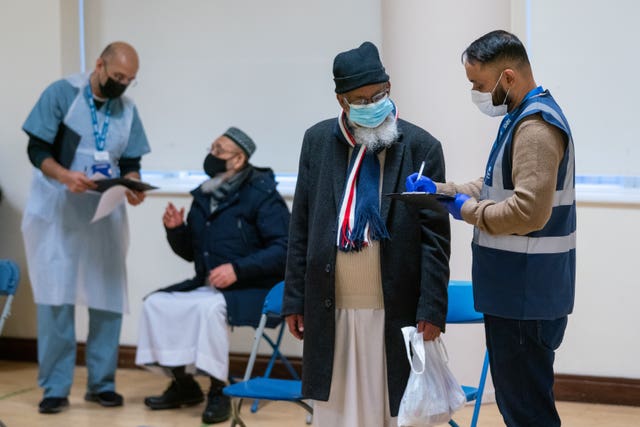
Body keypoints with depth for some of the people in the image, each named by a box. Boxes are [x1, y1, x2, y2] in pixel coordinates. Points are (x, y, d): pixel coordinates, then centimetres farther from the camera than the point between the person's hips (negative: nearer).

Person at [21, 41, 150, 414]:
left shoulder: (128, 110, 6)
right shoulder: (62, 93, -8)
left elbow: (130, 163, 5)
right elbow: (37, 149, -11)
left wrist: (134, 187, -18)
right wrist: (65, 176, -29)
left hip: (106, 213, 4)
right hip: (58, 211, -4)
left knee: (109, 298, 3)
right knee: (56, 298, -6)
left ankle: (101, 383, 14)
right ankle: (56, 388, -1)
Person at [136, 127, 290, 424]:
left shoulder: (261, 195, -10)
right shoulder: (204, 196, 11)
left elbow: (282, 249, -18)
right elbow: (190, 252, 18)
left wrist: (238, 269, -27)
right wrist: (176, 230, -3)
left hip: (251, 290, -7)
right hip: (207, 285, 8)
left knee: (210, 307, -35)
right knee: (156, 304, -8)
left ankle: (218, 392, -21)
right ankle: (183, 384, 5)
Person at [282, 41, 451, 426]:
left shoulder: (421, 147, -2)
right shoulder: (318, 141, 7)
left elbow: (435, 237, -4)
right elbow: (301, 226, 9)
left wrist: (431, 308, -9)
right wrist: (294, 298, 5)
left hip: (395, 310, -2)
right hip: (331, 309, 3)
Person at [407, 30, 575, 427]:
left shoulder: (535, 126, -19)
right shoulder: (521, 117, 14)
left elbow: (528, 212, -27)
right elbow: (496, 188, 20)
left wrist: (467, 209, -13)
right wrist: (439, 190, 7)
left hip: (526, 295, -10)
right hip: (515, 291, 10)